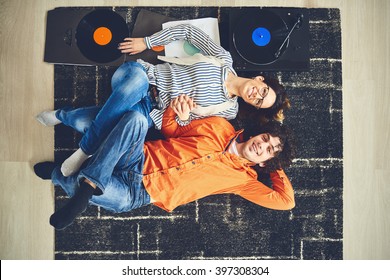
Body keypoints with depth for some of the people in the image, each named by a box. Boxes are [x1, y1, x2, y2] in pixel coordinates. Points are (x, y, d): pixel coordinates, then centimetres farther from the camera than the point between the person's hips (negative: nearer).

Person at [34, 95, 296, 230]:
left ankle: (59, 174, 1)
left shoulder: (243, 177, 4)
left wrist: (278, 167, 8)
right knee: (136, 118, -30)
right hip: (141, 159, 3)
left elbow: (285, 201, 0)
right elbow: (171, 132, 15)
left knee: (82, 189, -31)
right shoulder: (220, 126, 11)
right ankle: (91, 181, -27)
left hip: (136, 194, -3)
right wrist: (176, 113, -6)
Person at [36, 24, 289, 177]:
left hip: (150, 109, -1)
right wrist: (146, 42, 0)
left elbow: (178, 124, -5)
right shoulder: (224, 59, -2)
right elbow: (188, 30, 5)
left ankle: (62, 115, -5)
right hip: (139, 74, 1)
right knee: (136, 78, -36)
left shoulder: (228, 110, -1)